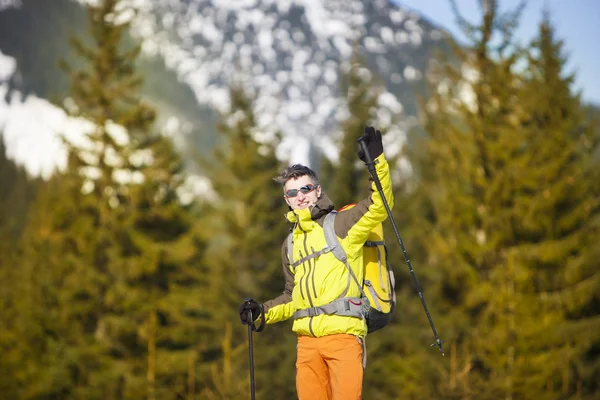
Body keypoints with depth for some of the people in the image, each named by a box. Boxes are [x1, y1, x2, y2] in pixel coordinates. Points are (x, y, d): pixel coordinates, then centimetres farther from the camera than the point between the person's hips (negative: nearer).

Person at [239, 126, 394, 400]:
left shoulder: (340, 224, 6)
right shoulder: (290, 244, 23)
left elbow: (379, 206, -9)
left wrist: (377, 162, -19)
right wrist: (263, 311, 15)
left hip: (343, 334, -5)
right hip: (307, 339, 5)